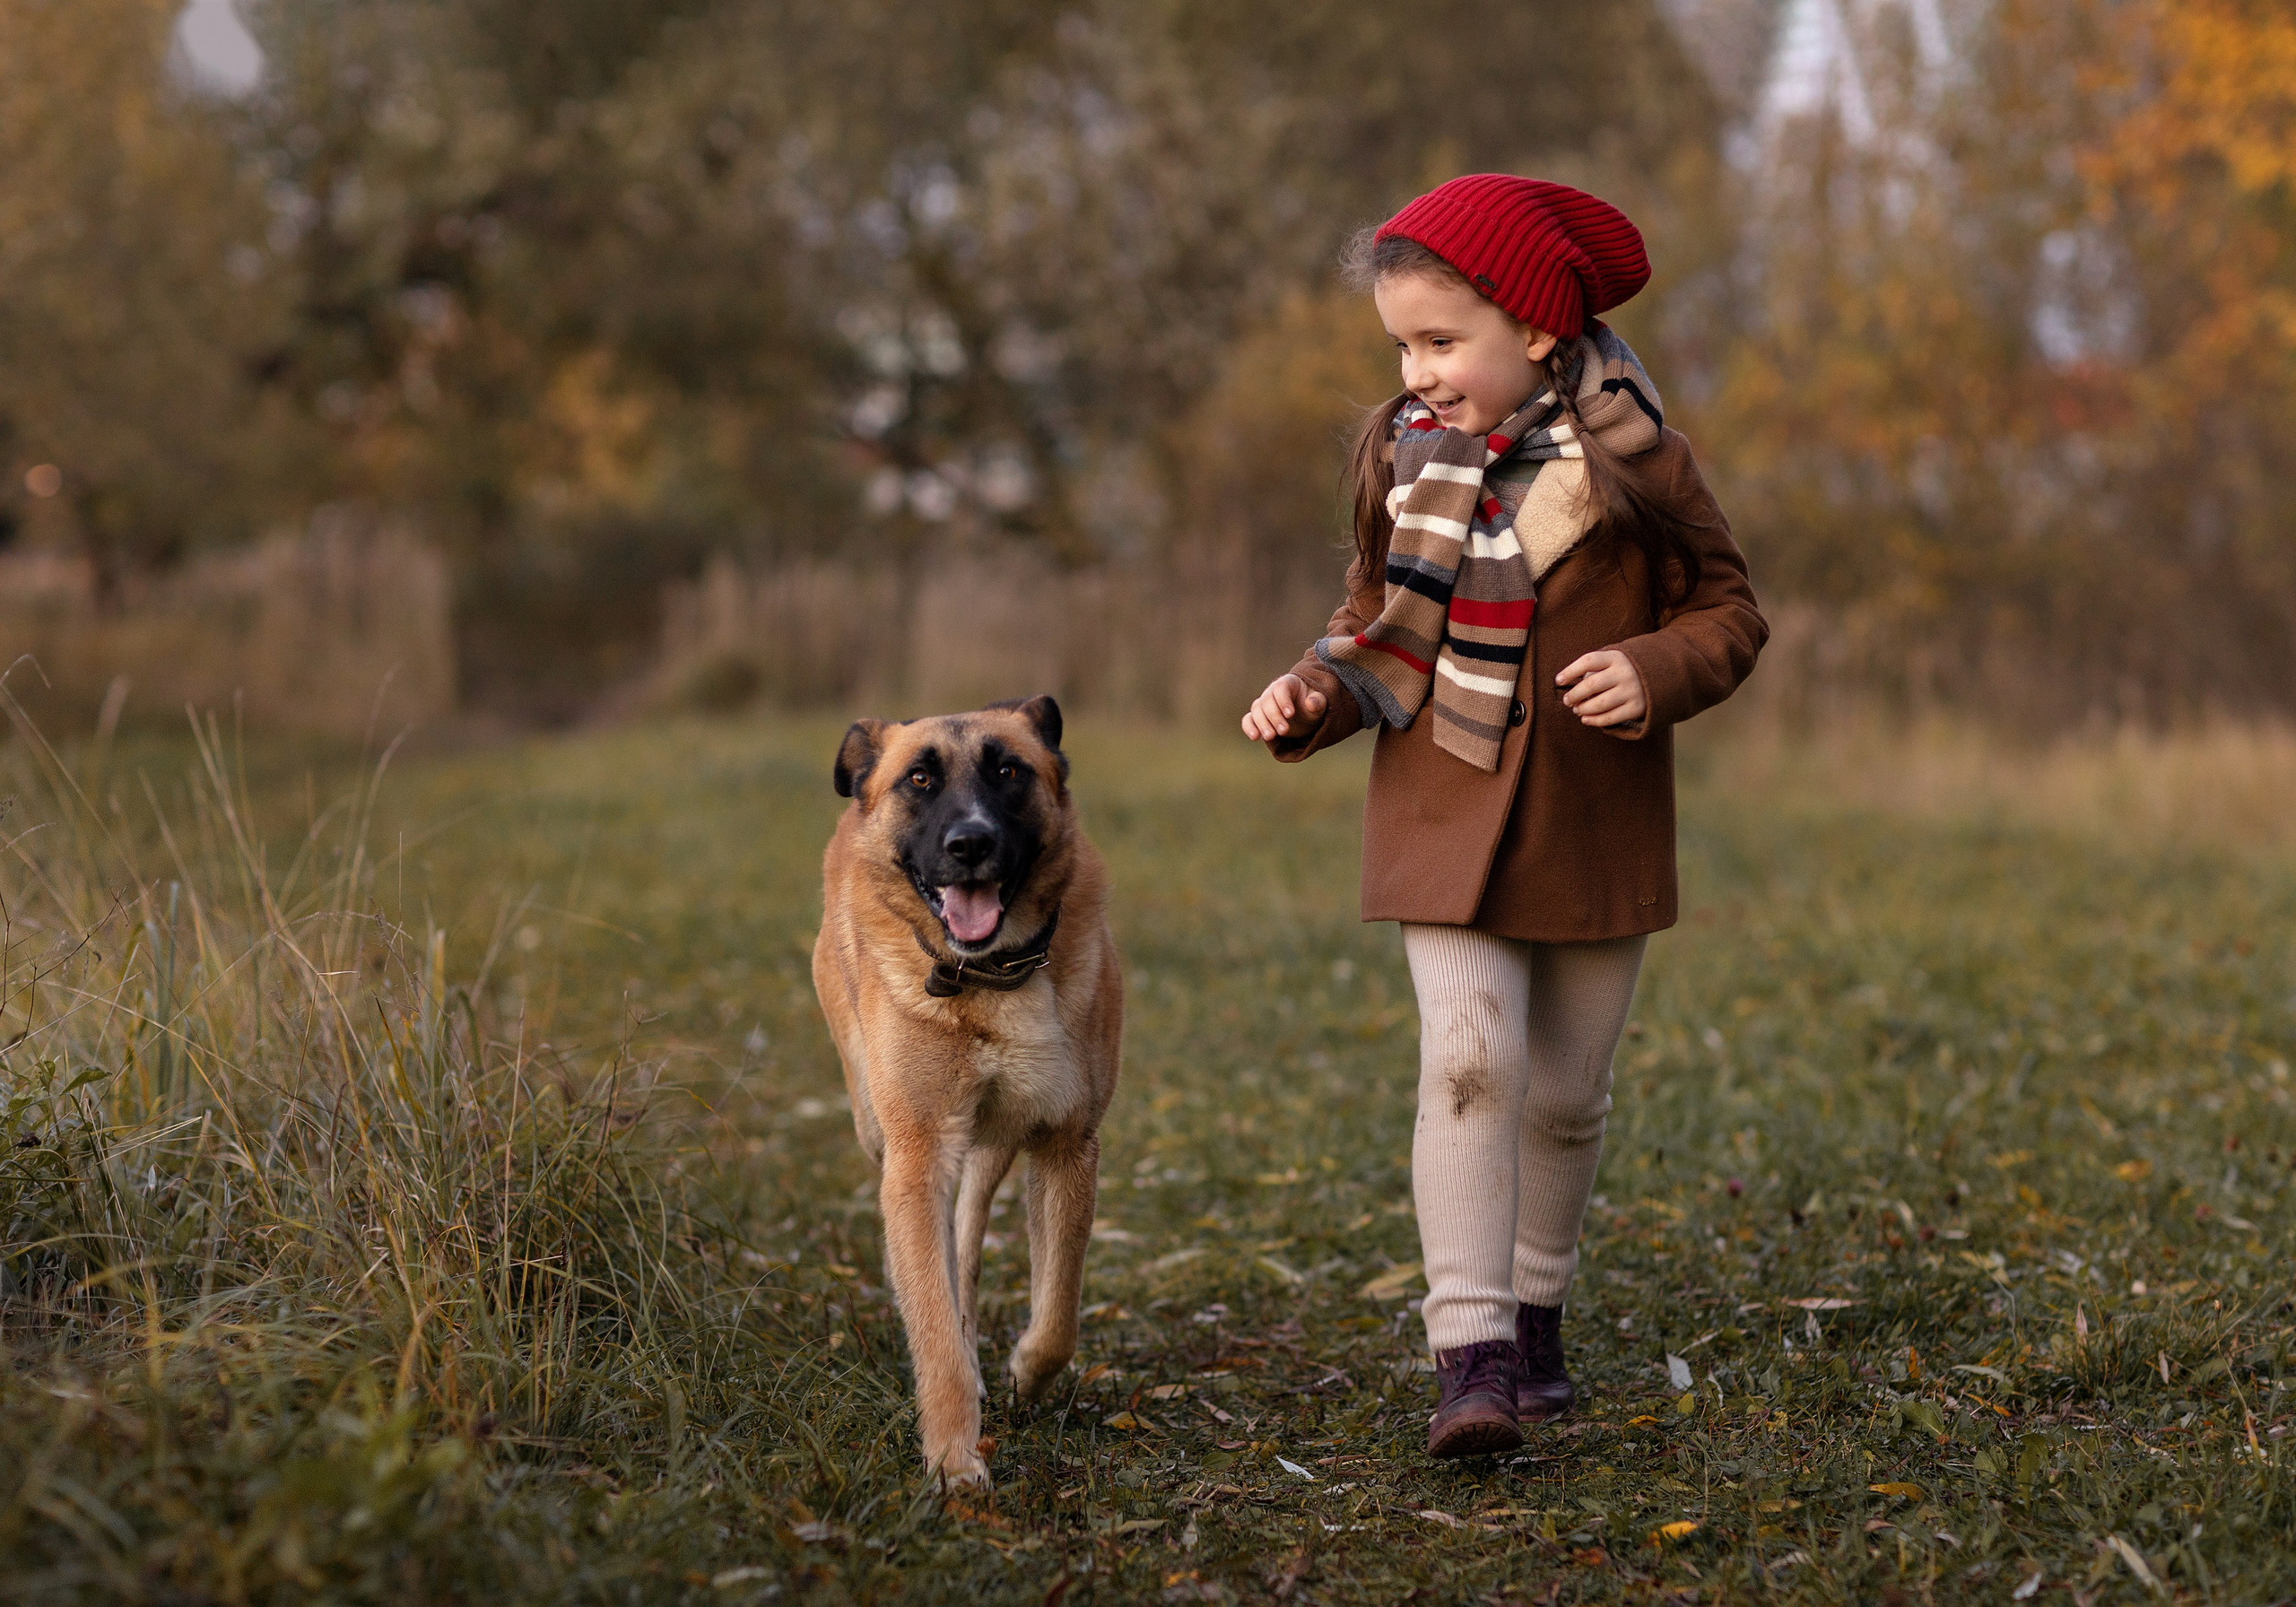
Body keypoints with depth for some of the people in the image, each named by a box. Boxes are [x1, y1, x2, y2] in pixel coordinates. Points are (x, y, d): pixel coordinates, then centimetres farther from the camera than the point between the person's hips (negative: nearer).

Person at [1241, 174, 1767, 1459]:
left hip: (1596, 832, -1)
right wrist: (1317, 695, -4)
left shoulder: (1631, 459, -8)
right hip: (1447, 821, 1)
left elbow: (1729, 611, 0)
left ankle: (1537, 1320, 30)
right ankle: (1471, 1354, -13)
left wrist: (1656, 670, -20)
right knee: (1467, 1064, -14)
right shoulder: (1404, 457, 1)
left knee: (1568, 1094, 9)